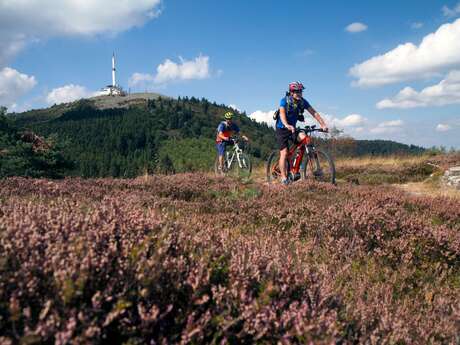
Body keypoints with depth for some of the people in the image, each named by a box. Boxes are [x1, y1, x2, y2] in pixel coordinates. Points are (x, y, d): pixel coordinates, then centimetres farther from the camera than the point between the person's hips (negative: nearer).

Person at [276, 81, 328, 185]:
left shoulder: (303, 101, -8)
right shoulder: (284, 100, -19)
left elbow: (314, 113, -13)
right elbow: (282, 113, -36)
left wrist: (323, 124, -28)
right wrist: (287, 125, -55)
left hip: (293, 128, 4)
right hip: (282, 129, -4)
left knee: (304, 138, -25)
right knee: (284, 153, -12)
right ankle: (284, 178, -4)